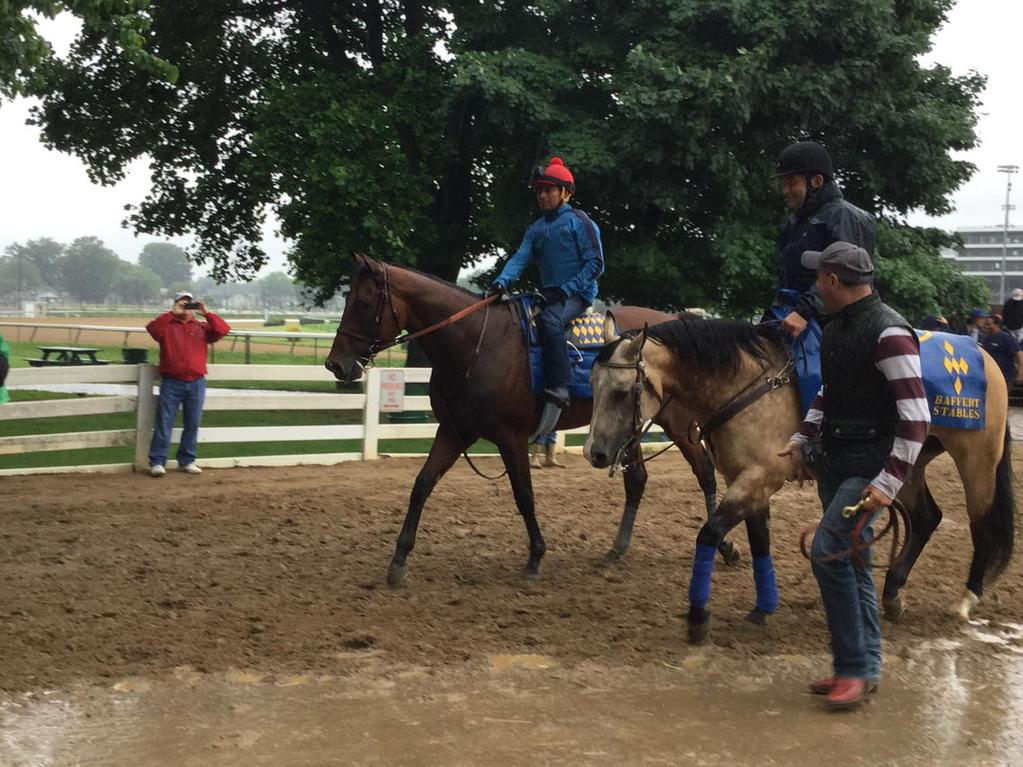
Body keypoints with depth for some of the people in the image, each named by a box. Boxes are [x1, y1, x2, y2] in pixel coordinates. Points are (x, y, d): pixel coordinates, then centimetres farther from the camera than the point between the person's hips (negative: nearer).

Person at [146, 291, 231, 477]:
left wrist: (206, 313, -10)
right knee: (164, 423, -3)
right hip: (171, 383, -2)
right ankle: (157, 462, -1)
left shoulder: (201, 327, 11)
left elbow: (223, 330, -4)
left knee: (192, 424, 7)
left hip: (196, 384, 2)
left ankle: (186, 461, 17)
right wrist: (173, 313, -15)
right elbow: (152, 328, -15)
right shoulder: (167, 325, 6)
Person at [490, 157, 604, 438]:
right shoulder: (537, 228, 17)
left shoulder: (579, 221, -2)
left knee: (550, 321, -36)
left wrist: (569, 288, -17)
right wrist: (503, 280, -16)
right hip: (548, 295, 8)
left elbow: (595, 264, -7)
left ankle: (558, 391, -40)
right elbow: (520, 258, 4)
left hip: (577, 295, -8)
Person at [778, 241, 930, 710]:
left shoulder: (889, 334, -18)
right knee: (851, 563, 12)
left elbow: (916, 418, -22)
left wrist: (889, 482, -25)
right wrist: (802, 439, 14)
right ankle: (865, 666, 23)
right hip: (834, 461, 9)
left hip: (870, 465, -9)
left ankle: (855, 667, -7)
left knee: (829, 552, -18)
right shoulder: (837, 329, 9)